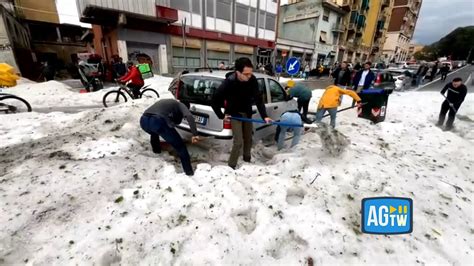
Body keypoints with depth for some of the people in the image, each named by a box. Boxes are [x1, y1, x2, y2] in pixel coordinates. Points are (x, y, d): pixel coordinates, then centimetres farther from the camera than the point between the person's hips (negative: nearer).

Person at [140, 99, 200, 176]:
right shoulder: (180, 105, 23)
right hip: (158, 121, -7)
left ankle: (157, 150, 61)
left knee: (154, 132, 43)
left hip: (143, 120, 7)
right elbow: (189, 116, -2)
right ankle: (189, 172, 12)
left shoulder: (163, 102, 41)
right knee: (180, 146, 8)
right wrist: (195, 134, -5)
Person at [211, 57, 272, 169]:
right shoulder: (229, 82, -28)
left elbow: (258, 99, -16)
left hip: (247, 113, 5)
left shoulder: (252, 80, -18)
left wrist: (264, 116, -25)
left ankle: (247, 161, 38)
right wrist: (221, 115, -12)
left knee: (248, 140, 16)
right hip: (234, 114, -5)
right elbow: (214, 101, -18)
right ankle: (231, 167, 8)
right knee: (238, 142, -11)